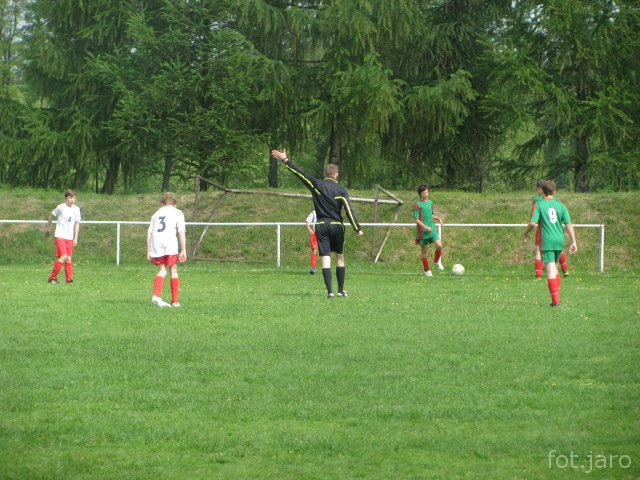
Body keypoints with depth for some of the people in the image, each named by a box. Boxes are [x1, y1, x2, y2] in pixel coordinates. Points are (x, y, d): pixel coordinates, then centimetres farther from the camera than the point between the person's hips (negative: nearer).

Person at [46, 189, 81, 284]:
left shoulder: (76, 209, 4)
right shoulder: (61, 207, -8)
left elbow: (77, 224, 8)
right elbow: (52, 215, 9)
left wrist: (75, 238, 4)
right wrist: (48, 227, 19)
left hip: (70, 238, 5)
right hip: (60, 236, -5)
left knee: (69, 258, 4)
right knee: (63, 257, -15)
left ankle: (69, 279, 8)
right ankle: (52, 278, -6)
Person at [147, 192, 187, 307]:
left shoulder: (157, 213, 25)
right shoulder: (177, 213, 16)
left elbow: (149, 232, 16)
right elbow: (181, 232, 4)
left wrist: (148, 251, 16)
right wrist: (183, 250, 3)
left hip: (156, 245, 3)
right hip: (170, 244, -3)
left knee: (162, 270, 11)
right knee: (173, 271, 8)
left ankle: (156, 296, -11)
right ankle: (175, 301, 7)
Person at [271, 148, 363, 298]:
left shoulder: (317, 185, 0)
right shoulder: (341, 190, -3)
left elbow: (300, 173, 2)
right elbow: (349, 210, -8)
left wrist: (285, 160, 9)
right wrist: (358, 229, -5)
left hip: (321, 225, 0)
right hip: (336, 225, 0)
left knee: (325, 258, -5)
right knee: (340, 257, 13)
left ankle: (330, 291, -14)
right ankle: (341, 290, 14)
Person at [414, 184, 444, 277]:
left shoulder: (430, 202, 11)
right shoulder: (417, 205, -8)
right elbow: (416, 219, -12)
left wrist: (438, 218, 7)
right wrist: (426, 227, -21)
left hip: (432, 228, 4)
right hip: (422, 230, -4)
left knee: (439, 245, -15)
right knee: (424, 250, 3)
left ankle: (437, 261, 13)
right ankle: (427, 270, 17)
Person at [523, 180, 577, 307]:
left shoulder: (539, 204, -4)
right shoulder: (560, 206, 6)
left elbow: (533, 223, -12)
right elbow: (569, 225, 1)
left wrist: (526, 233, 8)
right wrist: (574, 242, 2)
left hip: (547, 241, -4)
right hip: (559, 240, 4)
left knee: (551, 270, -6)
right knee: (554, 268, 21)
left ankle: (555, 300, -12)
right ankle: (556, 296, 24)